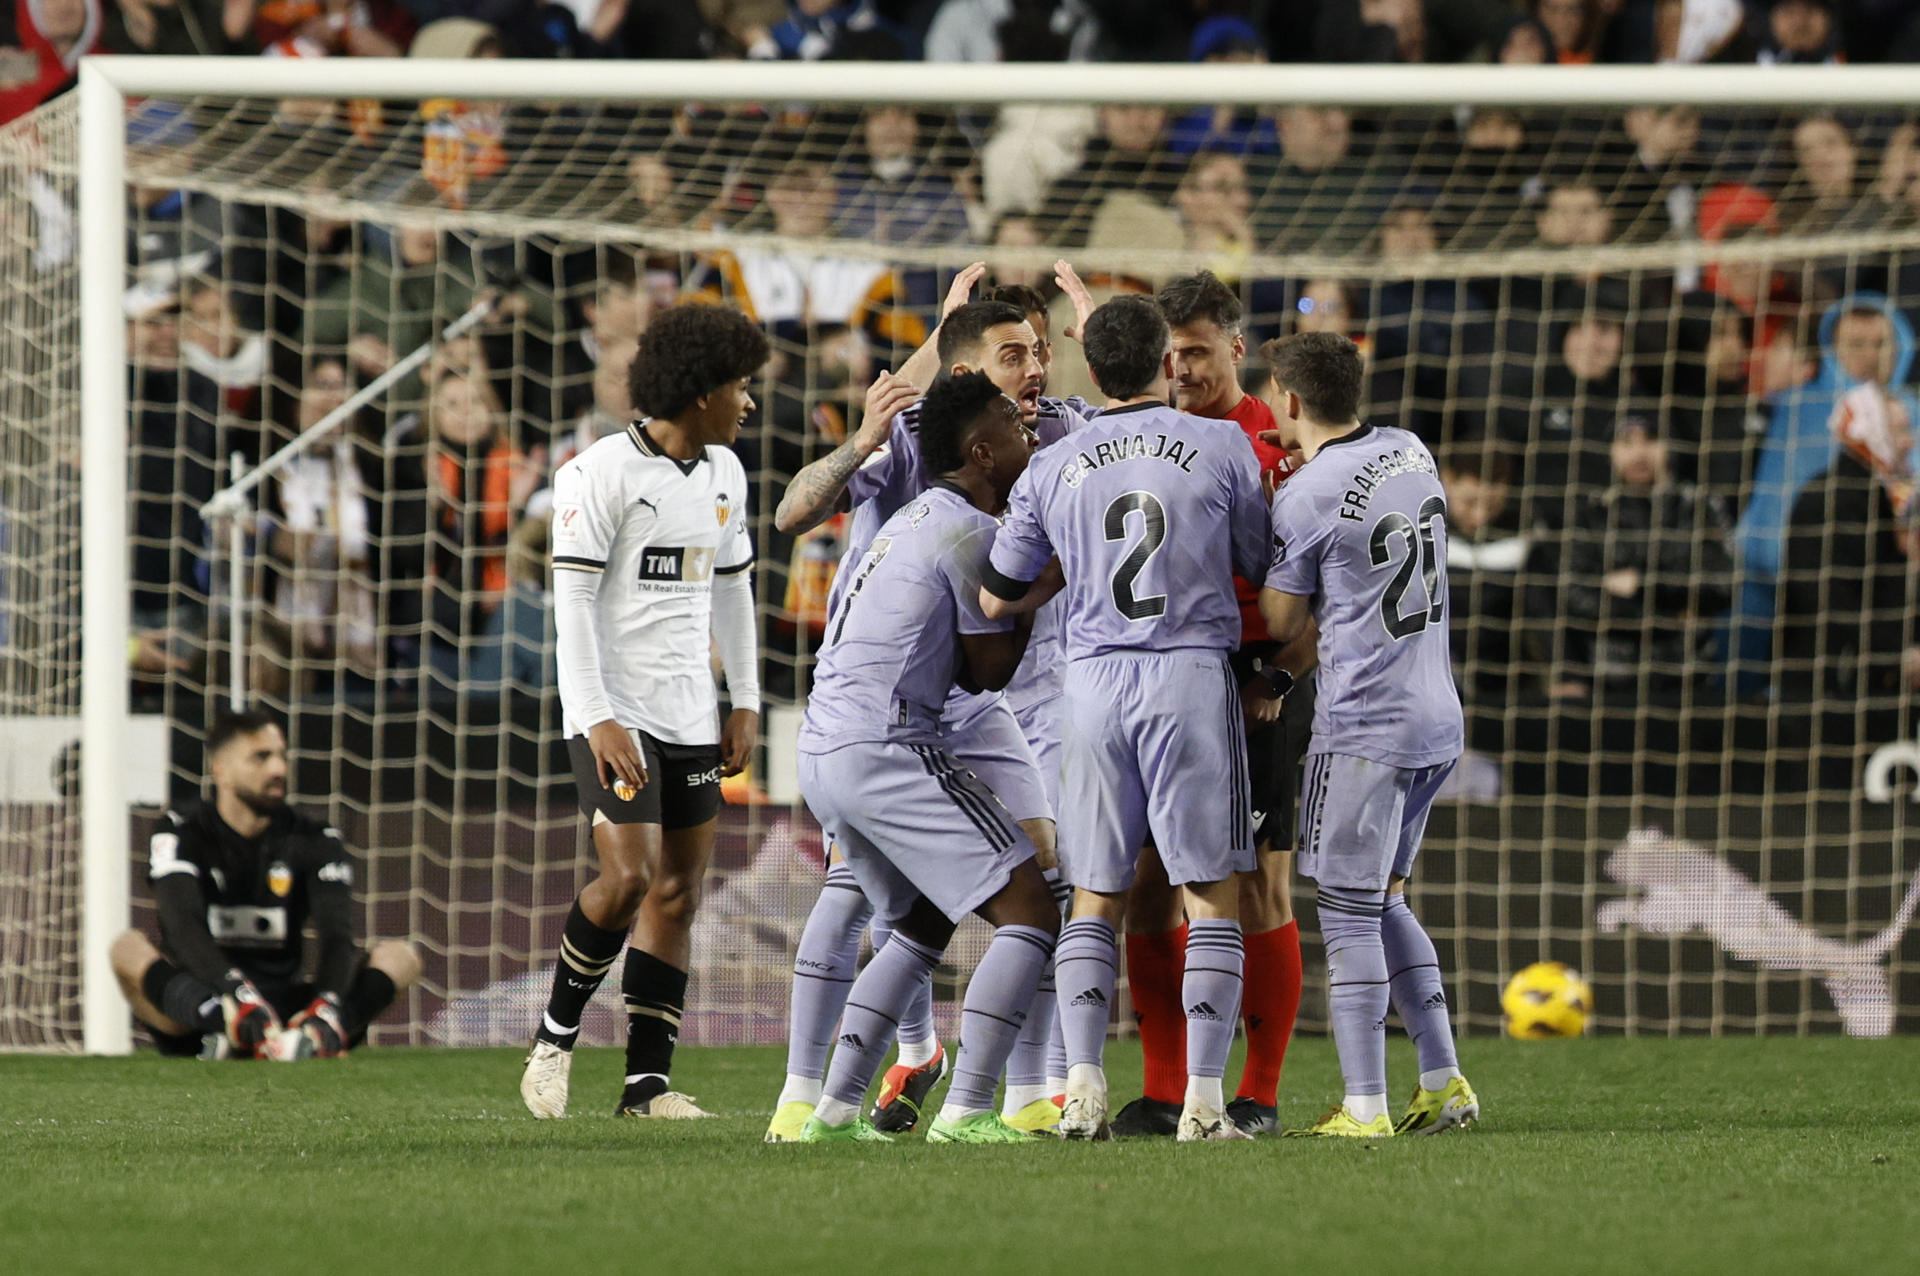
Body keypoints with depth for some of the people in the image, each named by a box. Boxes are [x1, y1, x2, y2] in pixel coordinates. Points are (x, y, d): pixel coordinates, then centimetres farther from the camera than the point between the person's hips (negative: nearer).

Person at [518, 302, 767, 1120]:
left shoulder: (723, 472, 11)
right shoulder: (605, 473, -12)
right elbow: (572, 599, -14)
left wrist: (745, 701, 17)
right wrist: (597, 719, -19)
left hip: (688, 714, 7)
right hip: (615, 708, -7)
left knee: (679, 891, 3)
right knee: (630, 875, -18)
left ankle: (647, 1081, 5)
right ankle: (555, 1036, 3)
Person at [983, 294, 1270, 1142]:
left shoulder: (1051, 473, 5)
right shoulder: (1223, 448, -1)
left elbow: (997, 600, 14)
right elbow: (1260, 565, 9)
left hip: (1094, 684, 2)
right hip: (1193, 675, -2)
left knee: (1093, 901, 10)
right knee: (1212, 897, 2)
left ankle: (1083, 1085, -2)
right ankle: (1203, 1098, -4)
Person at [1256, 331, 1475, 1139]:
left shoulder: (1304, 498, -14)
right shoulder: (1412, 455, 8)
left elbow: (1281, 623, -6)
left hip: (1363, 724, -8)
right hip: (1438, 716, 8)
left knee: (1348, 915, -3)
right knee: (1384, 901, 19)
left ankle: (1364, 1108, -5)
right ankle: (1442, 1082, 16)